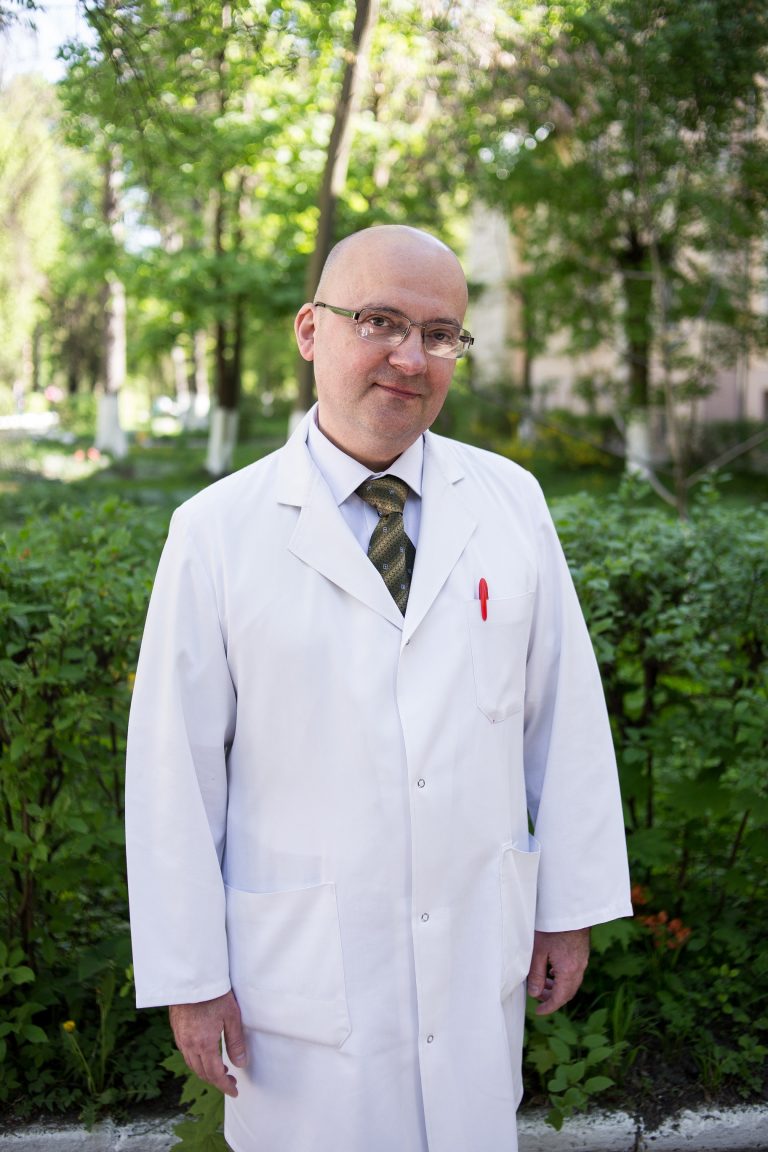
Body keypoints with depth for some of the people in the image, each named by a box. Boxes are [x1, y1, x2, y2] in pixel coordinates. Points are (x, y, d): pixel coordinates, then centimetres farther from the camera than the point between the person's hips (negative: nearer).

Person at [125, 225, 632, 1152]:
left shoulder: (511, 502, 0)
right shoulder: (217, 531, -8)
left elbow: (566, 712, 3)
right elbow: (174, 765, -6)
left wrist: (570, 908, 4)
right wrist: (189, 976, -4)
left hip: (479, 958, 3)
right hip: (303, 965, -2)